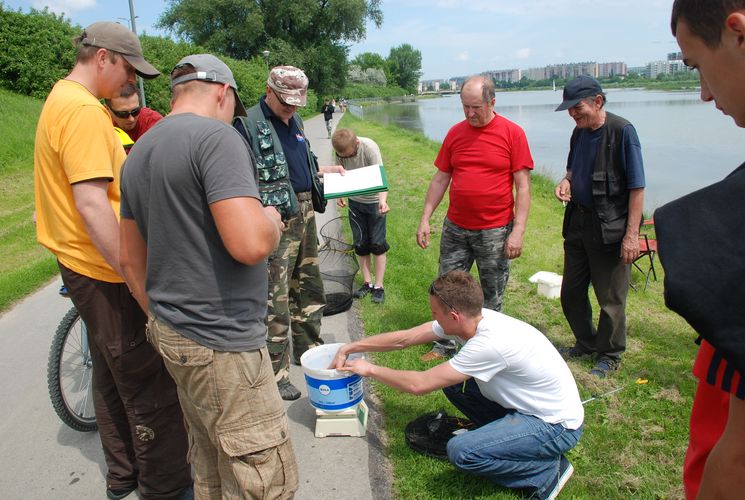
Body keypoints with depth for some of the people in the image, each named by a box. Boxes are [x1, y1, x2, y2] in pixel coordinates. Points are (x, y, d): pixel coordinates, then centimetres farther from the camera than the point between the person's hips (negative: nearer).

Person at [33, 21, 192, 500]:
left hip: (84, 264, 11)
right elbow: (92, 204, -27)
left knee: (112, 377, 20)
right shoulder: (83, 109, -19)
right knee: (149, 386, 1)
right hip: (106, 270, -11)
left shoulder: (60, 101, 14)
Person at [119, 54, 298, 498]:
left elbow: (131, 258, 17)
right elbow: (251, 245, -27)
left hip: (172, 333, 10)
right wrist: (271, 219, -6)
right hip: (221, 344, -9)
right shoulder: (217, 137, -15)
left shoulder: (139, 152, 13)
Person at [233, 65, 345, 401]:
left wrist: (327, 170, 19)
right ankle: (276, 374, 9)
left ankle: (308, 349, 37)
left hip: (304, 213, 9)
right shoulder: (249, 125, -11)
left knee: (309, 287, 19)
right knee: (275, 300, -4)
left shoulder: (294, 121, 15)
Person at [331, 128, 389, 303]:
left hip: (374, 201, -4)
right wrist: (340, 194, -14)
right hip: (355, 201, 4)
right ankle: (367, 282, 21)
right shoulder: (340, 151, -13)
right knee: (360, 244, 9)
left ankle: (378, 286, 8)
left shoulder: (369, 147, -26)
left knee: (377, 244, -1)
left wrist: (383, 200, -47)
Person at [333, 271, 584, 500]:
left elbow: (419, 384, -26)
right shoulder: (470, 318, -9)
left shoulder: (490, 344, -33)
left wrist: (371, 369, -12)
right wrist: (349, 348, 1)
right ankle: (504, 433, 12)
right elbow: (404, 338, -1)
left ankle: (548, 470, -3)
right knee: (451, 381, 3)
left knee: (461, 451, -23)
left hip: (558, 424, -8)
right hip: (524, 404, 8)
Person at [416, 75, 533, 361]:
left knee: (491, 295, 9)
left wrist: (518, 231, -13)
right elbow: (440, 179, 9)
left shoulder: (512, 133, -6)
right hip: (455, 228, 4)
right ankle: (445, 346, 25)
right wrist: (425, 219, 5)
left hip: (495, 231, -3)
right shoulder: (455, 133, 5)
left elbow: (522, 186, -8)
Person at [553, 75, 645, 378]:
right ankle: (586, 343, 36)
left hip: (610, 228, -7)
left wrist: (632, 234, -18)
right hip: (578, 222, 8)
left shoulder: (622, 131, -15)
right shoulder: (579, 132, 6)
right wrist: (567, 181, -1)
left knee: (611, 297, 6)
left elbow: (637, 187, -15)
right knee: (571, 291, 16)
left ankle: (609, 355, 25)